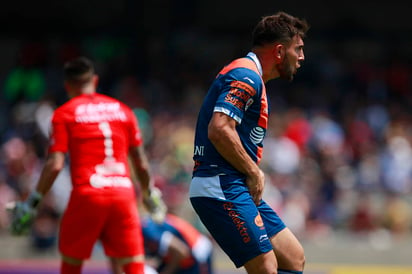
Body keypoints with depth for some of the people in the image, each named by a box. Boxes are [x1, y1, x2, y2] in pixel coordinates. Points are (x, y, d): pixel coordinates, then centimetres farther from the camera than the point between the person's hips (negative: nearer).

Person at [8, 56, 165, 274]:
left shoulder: (64, 113, 4)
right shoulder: (122, 110, 13)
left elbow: (55, 165, -6)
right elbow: (141, 163, 15)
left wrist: (32, 201, 0)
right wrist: (150, 193, 31)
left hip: (86, 194, -2)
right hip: (124, 194, 2)